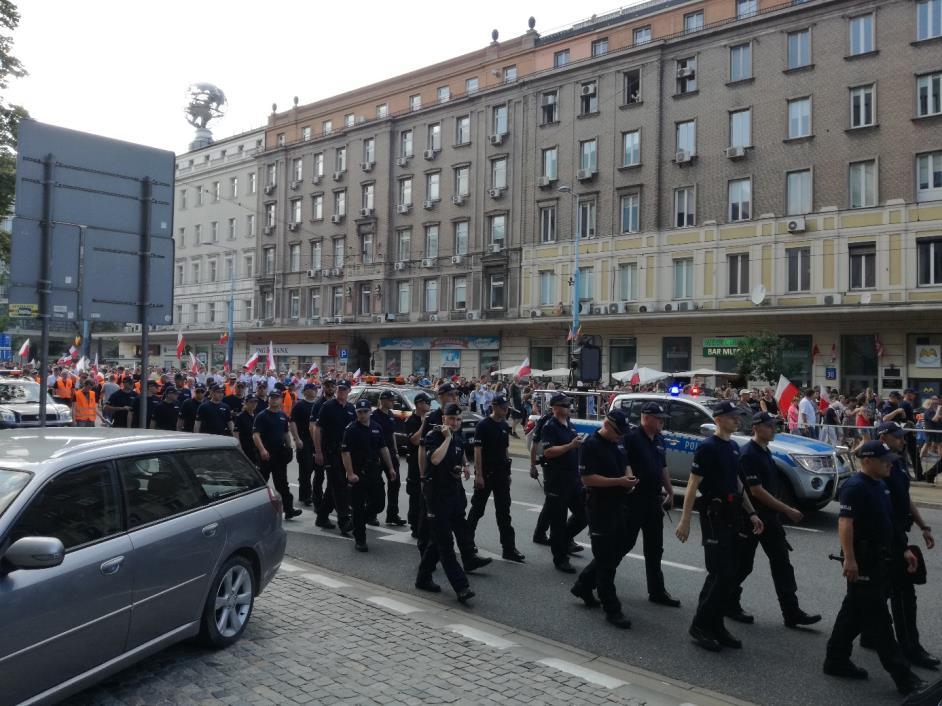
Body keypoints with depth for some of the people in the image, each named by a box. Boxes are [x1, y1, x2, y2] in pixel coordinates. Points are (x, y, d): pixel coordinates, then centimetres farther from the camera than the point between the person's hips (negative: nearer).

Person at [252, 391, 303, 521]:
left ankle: (288, 509, 2)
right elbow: (255, 435, -17)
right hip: (266, 455, -5)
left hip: (280, 454, 5)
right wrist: (262, 449, -29)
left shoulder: (283, 416, 11)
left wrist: (289, 448, 14)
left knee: (282, 483, 4)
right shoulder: (261, 416, -8)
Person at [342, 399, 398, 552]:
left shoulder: (377, 428, 8)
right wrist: (350, 474, -20)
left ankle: (358, 521, 32)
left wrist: (390, 468, 10)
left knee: (378, 503, 7)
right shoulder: (351, 429, -9)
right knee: (358, 507, 0)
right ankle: (359, 540, 10)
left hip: (374, 471, 5)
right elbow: (345, 452, -13)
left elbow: (383, 448, 15)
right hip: (358, 474, -5)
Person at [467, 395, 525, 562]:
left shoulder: (504, 426, 10)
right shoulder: (483, 425, -10)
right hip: (485, 474, -6)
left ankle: (508, 549, 4)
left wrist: (508, 472, 14)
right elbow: (477, 451, -13)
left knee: (504, 512, 3)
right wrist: (478, 475, -17)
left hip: (501, 474, 6)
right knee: (477, 509, 7)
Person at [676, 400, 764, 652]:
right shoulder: (707, 447, -13)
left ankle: (716, 626, 19)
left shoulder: (734, 447, 12)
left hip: (732, 516, 8)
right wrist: (685, 521, -19)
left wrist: (751, 513, 16)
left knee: (728, 576, 10)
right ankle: (700, 625, 4)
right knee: (720, 574, -8)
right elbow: (693, 485, -15)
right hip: (714, 515, -8)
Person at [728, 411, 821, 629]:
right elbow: (756, 491, -22)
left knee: (782, 564, 6)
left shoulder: (765, 452, 10)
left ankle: (791, 613, 10)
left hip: (769, 517, 9)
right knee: (743, 564, 4)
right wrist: (787, 510, -20)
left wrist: (779, 512, 17)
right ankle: (730, 605, 20)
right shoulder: (749, 454, -18)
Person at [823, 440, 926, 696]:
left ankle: (836, 660, 26)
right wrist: (849, 558, -30)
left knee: (854, 612, 16)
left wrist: (902, 550, 19)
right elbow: (845, 523, -24)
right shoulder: (855, 486, -17)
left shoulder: (879, 485, 13)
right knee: (877, 618, -3)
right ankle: (903, 677, 1)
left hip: (878, 560, 10)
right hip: (862, 562, -10)